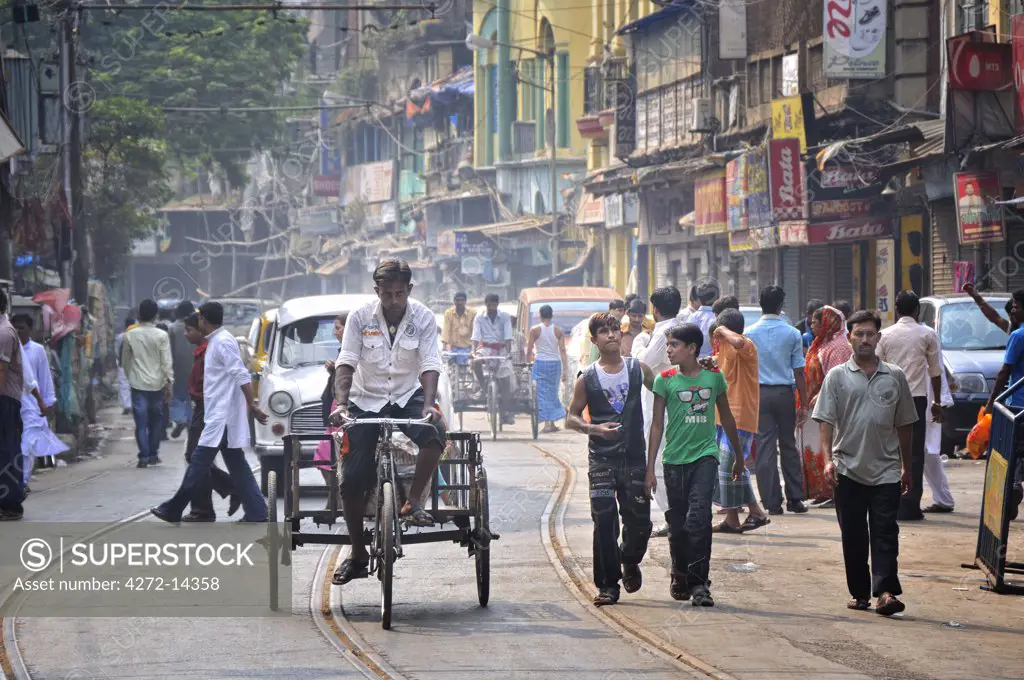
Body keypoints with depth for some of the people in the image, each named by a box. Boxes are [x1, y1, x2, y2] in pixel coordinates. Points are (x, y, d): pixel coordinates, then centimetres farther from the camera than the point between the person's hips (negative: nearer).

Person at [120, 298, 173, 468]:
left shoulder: (130, 335, -1)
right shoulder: (161, 336, -7)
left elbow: (125, 360, 9)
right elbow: (167, 361, -8)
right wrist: (169, 382, -3)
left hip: (138, 384, 0)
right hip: (157, 383, 0)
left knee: (141, 422, 0)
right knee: (156, 420, 14)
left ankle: (144, 456, -7)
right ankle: (153, 454, 16)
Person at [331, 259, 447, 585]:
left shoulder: (424, 319, -9)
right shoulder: (360, 317, -9)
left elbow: (429, 366, -15)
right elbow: (346, 363, -12)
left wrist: (428, 406, -31)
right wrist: (341, 404, -27)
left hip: (408, 396, 0)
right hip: (366, 400, 0)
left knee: (434, 433, -34)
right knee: (352, 480, -7)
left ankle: (412, 503, -15)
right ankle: (358, 554, 9)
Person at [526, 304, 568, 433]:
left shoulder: (535, 330, -3)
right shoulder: (558, 331, 2)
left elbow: (529, 351, -3)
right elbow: (563, 351, -3)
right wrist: (565, 369, -3)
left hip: (540, 364, -2)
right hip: (555, 364, 2)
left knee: (542, 393, 0)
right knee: (553, 393, 13)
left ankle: (546, 423, -8)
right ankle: (552, 423, 16)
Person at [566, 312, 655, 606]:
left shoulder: (638, 369, 4)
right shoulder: (588, 378, 1)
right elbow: (571, 417, 4)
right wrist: (594, 428, -13)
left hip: (634, 457, 1)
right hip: (602, 459, -1)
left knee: (639, 521, 4)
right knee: (604, 521, -9)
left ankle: (629, 561, 36)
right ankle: (608, 585, -2)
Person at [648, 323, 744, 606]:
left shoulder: (713, 376, 3)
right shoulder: (665, 380, 1)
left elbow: (726, 417, 17)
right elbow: (657, 425, 3)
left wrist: (738, 455, 24)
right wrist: (650, 469, 0)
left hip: (705, 456, -1)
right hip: (675, 459, 1)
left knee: (699, 518, -17)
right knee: (678, 524, 7)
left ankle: (698, 583, -15)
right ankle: (679, 575, 30)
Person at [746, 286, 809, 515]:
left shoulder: (749, 334, -1)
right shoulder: (792, 334, -2)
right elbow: (799, 372, 0)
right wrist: (804, 404, 5)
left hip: (759, 393, -1)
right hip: (784, 392, 1)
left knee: (765, 446, 1)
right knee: (788, 446, 12)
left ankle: (772, 502, -1)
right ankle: (795, 498, 13)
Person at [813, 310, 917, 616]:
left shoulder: (895, 377, 8)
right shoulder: (838, 377, 4)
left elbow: (904, 425, 14)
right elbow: (826, 421, 1)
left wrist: (907, 468, 15)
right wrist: (828, 459, -12)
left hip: (886, 470, 0)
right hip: (849, 469, 0)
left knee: (885, 533, -9)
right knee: (853, 536, 5)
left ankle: (885, 591, -17)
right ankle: (860, 593, 14)